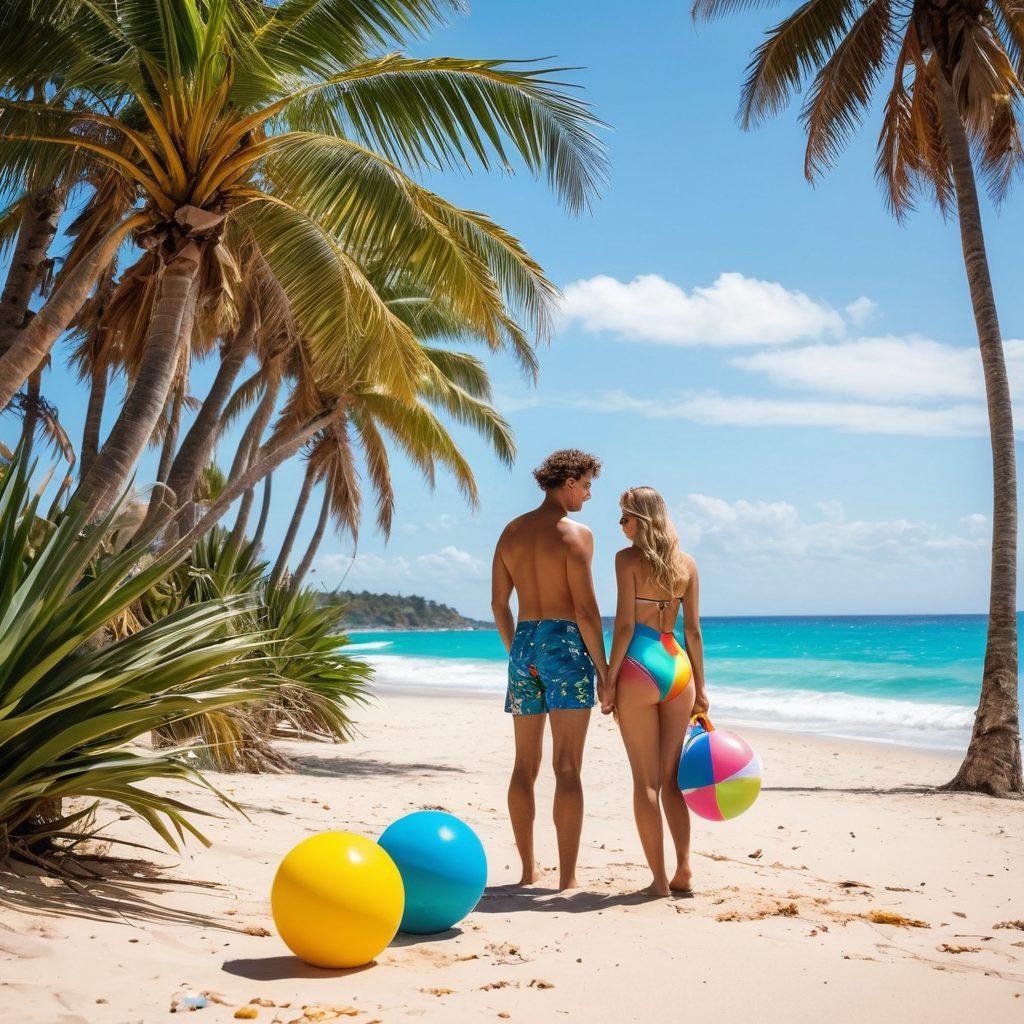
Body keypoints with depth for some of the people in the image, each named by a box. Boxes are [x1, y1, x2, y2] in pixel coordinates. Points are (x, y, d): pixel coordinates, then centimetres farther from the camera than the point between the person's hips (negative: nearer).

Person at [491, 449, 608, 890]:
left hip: (524, 644, 6)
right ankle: (567, 877, -1)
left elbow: (498, 603, 12)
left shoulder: (511, 532, 10)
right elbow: (585, 609, -13)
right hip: (566, 644, -6)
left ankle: (528, 868, 20)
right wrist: (603, 668, -7)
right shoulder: (575, 534, -9)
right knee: (567, 767, -3)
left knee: (525, 765, 12)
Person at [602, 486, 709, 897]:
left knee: (646, 781, 2)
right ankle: (683, 870, 8)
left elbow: (624, 625, -11)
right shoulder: (687, 563, 8)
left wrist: (609, 679, -6)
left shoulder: (628, 559, -6)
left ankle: (659, 877, 4)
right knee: (671, 778, 14)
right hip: (678, 666, 5)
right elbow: (693, 629, 8)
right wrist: (700, 687, 12)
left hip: (639, 666, -5)